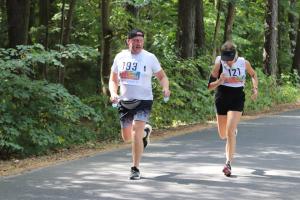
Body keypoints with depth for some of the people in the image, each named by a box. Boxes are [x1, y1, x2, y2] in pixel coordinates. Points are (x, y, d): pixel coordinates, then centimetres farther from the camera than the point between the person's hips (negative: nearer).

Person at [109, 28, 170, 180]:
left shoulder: (150, 58, -4)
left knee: (136, 133, -18)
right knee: (126, 137, 12)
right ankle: (145, 131, 46)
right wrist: (113, 93, -8)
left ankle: (135, 169, -8)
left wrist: (165, 88, -17)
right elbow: (113, 80, 12)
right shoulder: (120, 57, 4)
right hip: (124, 102, 4)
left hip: (143, 101, -4)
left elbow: (162, 76, 4)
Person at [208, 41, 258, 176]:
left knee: (230, 131, -17)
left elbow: (253, 75, 15)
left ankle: (229, 163, -14)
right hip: (222, 98, 2)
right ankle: (234, 130, 51)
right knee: (222, 135, 12)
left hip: (237, 100, -1)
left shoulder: (244, 63, -7)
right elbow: (210, 86, -7)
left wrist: (255, 89, -1)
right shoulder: (219, 64, -10)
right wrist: (219, 82, -27)